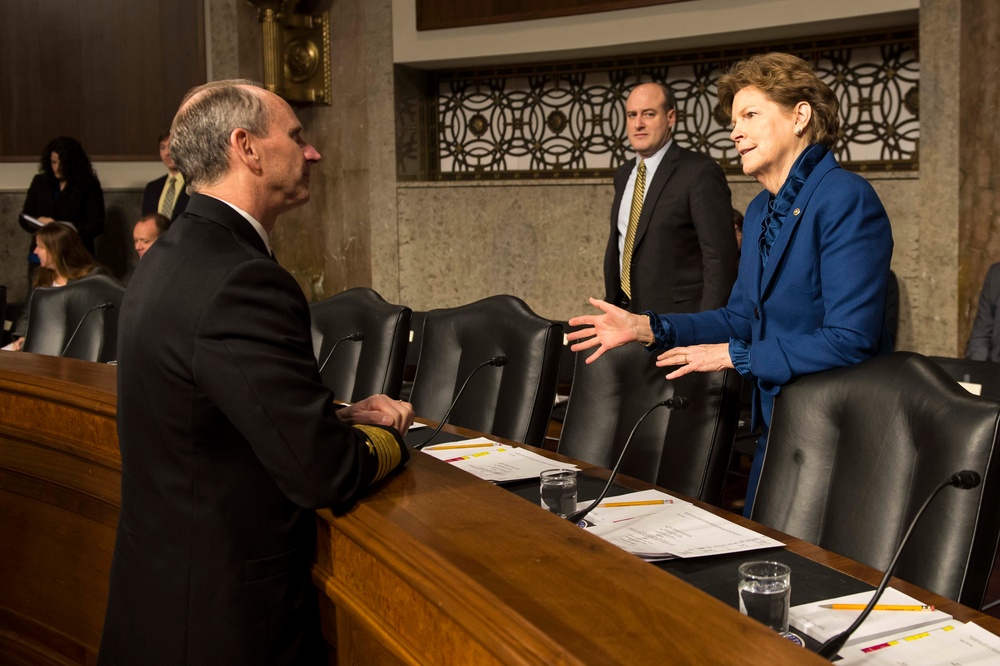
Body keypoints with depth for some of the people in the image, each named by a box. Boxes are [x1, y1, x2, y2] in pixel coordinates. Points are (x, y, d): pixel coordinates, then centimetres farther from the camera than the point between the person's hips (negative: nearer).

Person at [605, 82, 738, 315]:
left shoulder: (701, 171, -11)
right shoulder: (623, 175, 13)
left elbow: (720, 257, -15)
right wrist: (610, 303, 15)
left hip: (679, 316, -7)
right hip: (626, 313, 7)